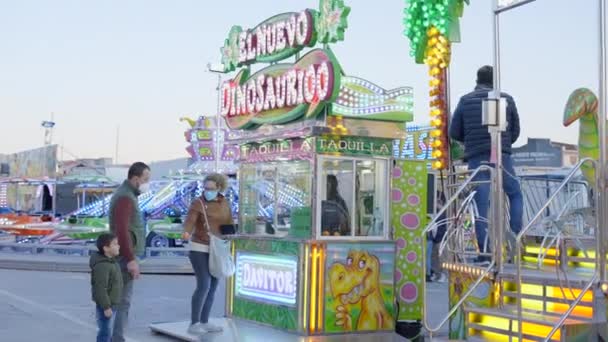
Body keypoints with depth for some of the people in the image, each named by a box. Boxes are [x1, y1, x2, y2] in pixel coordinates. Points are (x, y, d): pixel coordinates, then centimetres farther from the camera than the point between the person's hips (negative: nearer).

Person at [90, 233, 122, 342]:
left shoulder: (110, 261, 9)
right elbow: (100, 288, -25)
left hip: (111, 303, 10)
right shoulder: (102, 266, -24)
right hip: (105, 304, -10)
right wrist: (106, 307, -23)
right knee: (105, 332, -3)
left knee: (109, 330, 17)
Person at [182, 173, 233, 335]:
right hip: (199, 249, -6)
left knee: (212, 287, 7)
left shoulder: (224, 203, 5)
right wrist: (186, 233, -45)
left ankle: (204, 323, 15)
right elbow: (189, 223, -24)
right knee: (204, 285, -16)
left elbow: (229, 225, 9)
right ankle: (193, 324, -11)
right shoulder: (197, 203, -12)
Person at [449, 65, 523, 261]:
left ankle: (484, 252, -3)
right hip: (502, 156, 0)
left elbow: (454, 133, 6)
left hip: (476, 158, 0)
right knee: (515, 195, 17)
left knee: (481, 204, 0)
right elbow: (515, 131, 10)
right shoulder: (507, 99, 6)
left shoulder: (465, 101, 6)